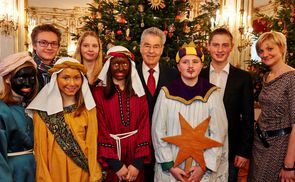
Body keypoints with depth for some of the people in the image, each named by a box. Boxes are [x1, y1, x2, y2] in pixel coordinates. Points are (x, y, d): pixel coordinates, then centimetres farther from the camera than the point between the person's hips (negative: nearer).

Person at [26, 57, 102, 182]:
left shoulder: (88, 108, -2)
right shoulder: (42, 110, -6)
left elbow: (92, 145, -3)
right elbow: (40, 149, -5)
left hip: (82, 171, 1)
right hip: (54, 171, -1)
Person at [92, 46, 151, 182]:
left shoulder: (139, 93, 4)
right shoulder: (98, 93, -3)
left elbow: (144, 127, -2)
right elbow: (101, 129, -8)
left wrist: (137, 163, -12)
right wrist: (116, 164, -14)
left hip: (135, 158, 2)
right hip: (110, 161, -2)